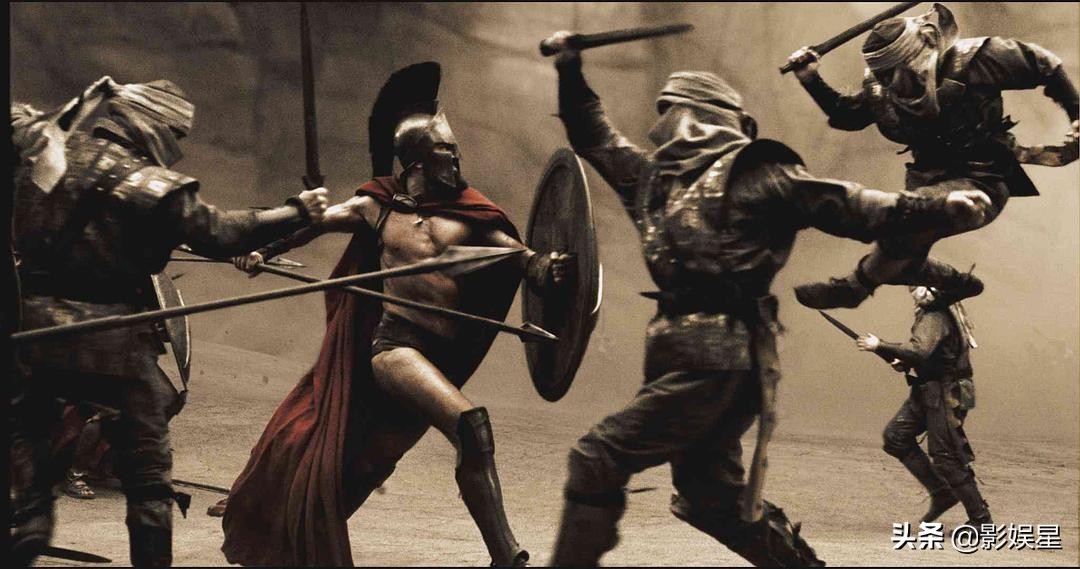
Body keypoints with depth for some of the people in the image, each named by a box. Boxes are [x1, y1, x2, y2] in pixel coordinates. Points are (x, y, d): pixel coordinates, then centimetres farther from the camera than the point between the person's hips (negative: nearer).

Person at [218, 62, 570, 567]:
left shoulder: (467, 212, 9)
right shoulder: (376, 207, 8)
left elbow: (515, 252, -4)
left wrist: (543, 266, -26)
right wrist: (264, 251, 3)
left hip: (442, 354, 3)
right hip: (393, 342, -3)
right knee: (471, 424, -26)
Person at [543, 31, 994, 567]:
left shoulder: (751, 175, -4)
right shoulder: (655, 175, 18)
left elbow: (844, 205, -6)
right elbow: (596, 138, 31)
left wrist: (935, 207, -14)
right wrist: (569, 71, 24)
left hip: (716, 360, -9)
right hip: (687, 355, 9)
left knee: (598, 457, -14)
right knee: (711, 497, 13)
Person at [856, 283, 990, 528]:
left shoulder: (935, 317, -20)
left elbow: (920, 351, -35)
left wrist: (879, 347, -31)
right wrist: (904, 362, 7)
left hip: (944, 395, -10)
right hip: (926, 392, 10)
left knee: (946, 458, -6)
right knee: (895, 436, 8)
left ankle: (981, 519, 4)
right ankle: (941, 493, 12)